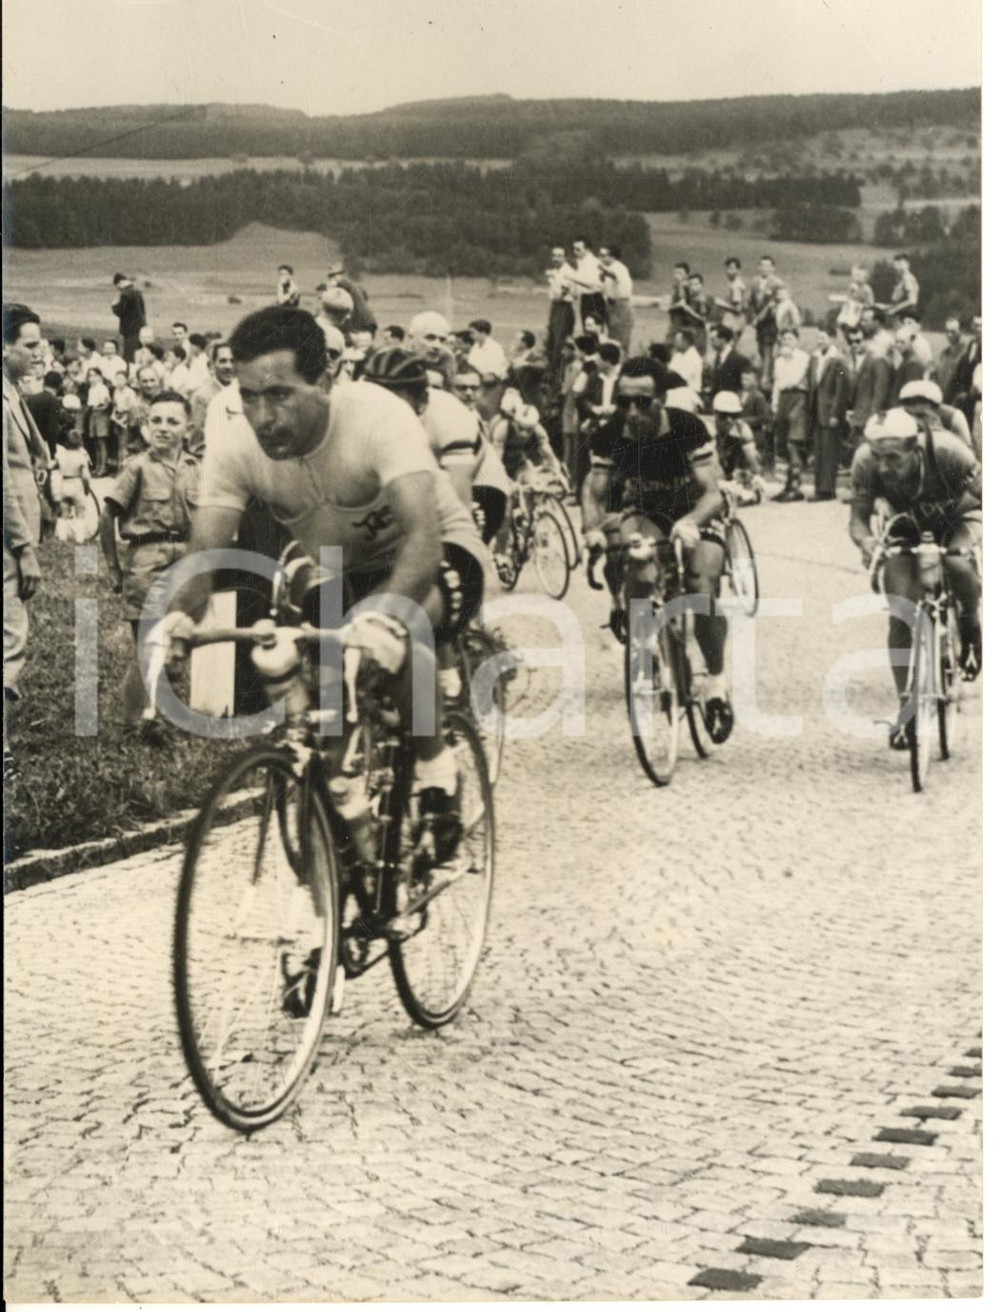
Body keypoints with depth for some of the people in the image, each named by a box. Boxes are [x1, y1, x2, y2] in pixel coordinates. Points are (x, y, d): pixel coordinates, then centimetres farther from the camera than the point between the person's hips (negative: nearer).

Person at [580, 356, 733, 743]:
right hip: (645, 512, 2)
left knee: (703, 592, -23)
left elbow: (712, 493, -31)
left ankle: (717, 682, -3)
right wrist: (594, 528, -41)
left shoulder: (688, 428, -27)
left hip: (694, 515, -2)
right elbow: (594, 492, -18)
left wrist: (690, 522, -53)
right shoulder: (610, 436, -19)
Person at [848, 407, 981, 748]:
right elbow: (858, 518, -20)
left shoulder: (946, 451, -37)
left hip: (958, 519, -2)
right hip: (907, 528, 2)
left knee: (958, 565, -34)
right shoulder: (866, 462, -31)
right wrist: (865, 542, -43)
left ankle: (970, 625, -2)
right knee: (901, 617, -11)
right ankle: (905, 705, 2)